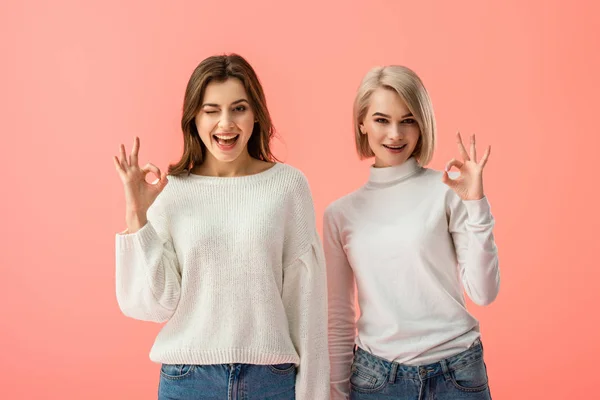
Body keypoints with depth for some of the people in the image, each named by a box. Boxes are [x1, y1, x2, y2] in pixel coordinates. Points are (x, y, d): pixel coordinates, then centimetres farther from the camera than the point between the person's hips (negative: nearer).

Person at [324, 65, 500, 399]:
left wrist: (476, 204, -15)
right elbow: (338, 318, 7)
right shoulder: (340, 213, 1)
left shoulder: (448, 191, -6)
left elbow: (484, 293, -8)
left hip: (455, 373, -1)